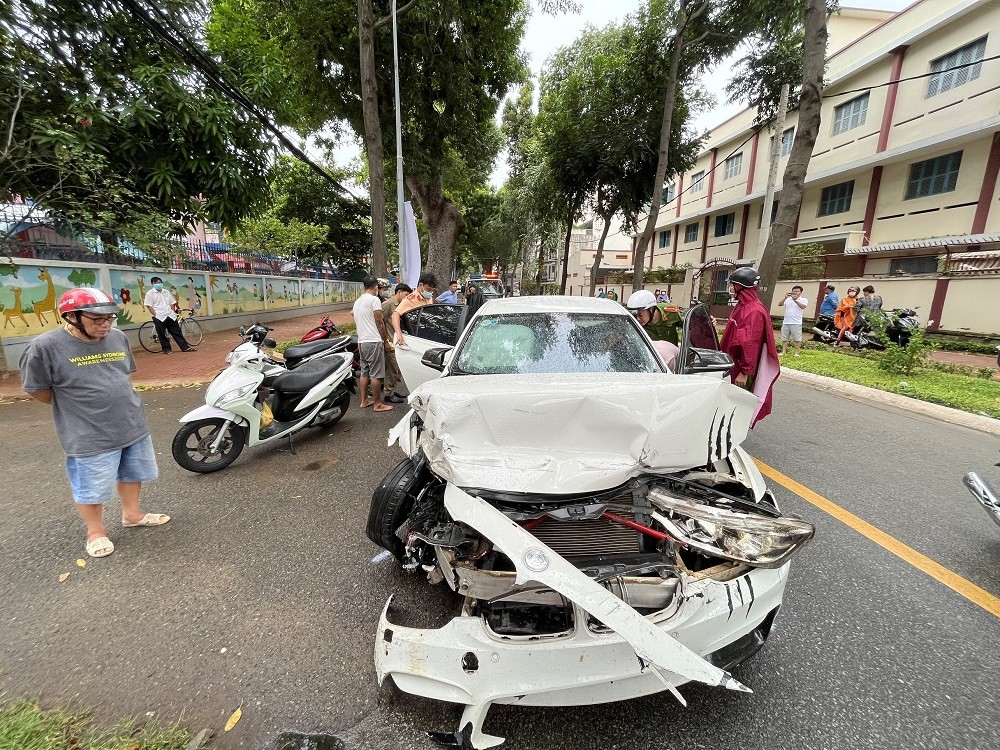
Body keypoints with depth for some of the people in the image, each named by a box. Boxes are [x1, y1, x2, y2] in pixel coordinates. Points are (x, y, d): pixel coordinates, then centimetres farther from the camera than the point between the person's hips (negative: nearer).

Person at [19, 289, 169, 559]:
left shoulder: (118, 337, 0)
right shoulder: (45, 346, -16)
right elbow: (37, 390, -7)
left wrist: (119, 404, 16)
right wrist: (75, 407, 3)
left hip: (134, 426, 5)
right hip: (90, 436, -5)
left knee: (132, 473, 21)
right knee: (92, 488, 9)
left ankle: (131, 513, 41)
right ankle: (96, 530, 32)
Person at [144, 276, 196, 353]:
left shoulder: (166, 292, 13)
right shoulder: (150, 293, -2)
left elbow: (172, 304, 17)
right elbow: (149, 306, -7)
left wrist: (173, 313, 8)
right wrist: (156, 315, -12)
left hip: (170, 316, 4)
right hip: (159, 318, -4)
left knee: (177, 332, 4)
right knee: (162, 335, 2)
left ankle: (185, 347, 5)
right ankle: (166, 349, 11)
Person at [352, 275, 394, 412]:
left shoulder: (357, 301, 16)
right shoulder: (374, 299, -9)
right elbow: (379, 323, -11)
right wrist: (386, 341, -3)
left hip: (361, 341, 9)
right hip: (374, 341, -9)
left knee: (364, 372, 15)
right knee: (376, 374, -4)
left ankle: (364, 401, 22)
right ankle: (378, 404, 1)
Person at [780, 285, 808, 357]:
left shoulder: (803, 300, 3)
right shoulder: (788, 299, 11)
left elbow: (803, 307, -17)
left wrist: (795, 300, -29)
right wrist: (785, 298, -19)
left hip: (796, 323, -3)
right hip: (786, 322, 3)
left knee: (797, 338, -1)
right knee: (784, 338, 6)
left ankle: (796, 352, 5)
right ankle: (783, 352, 12)